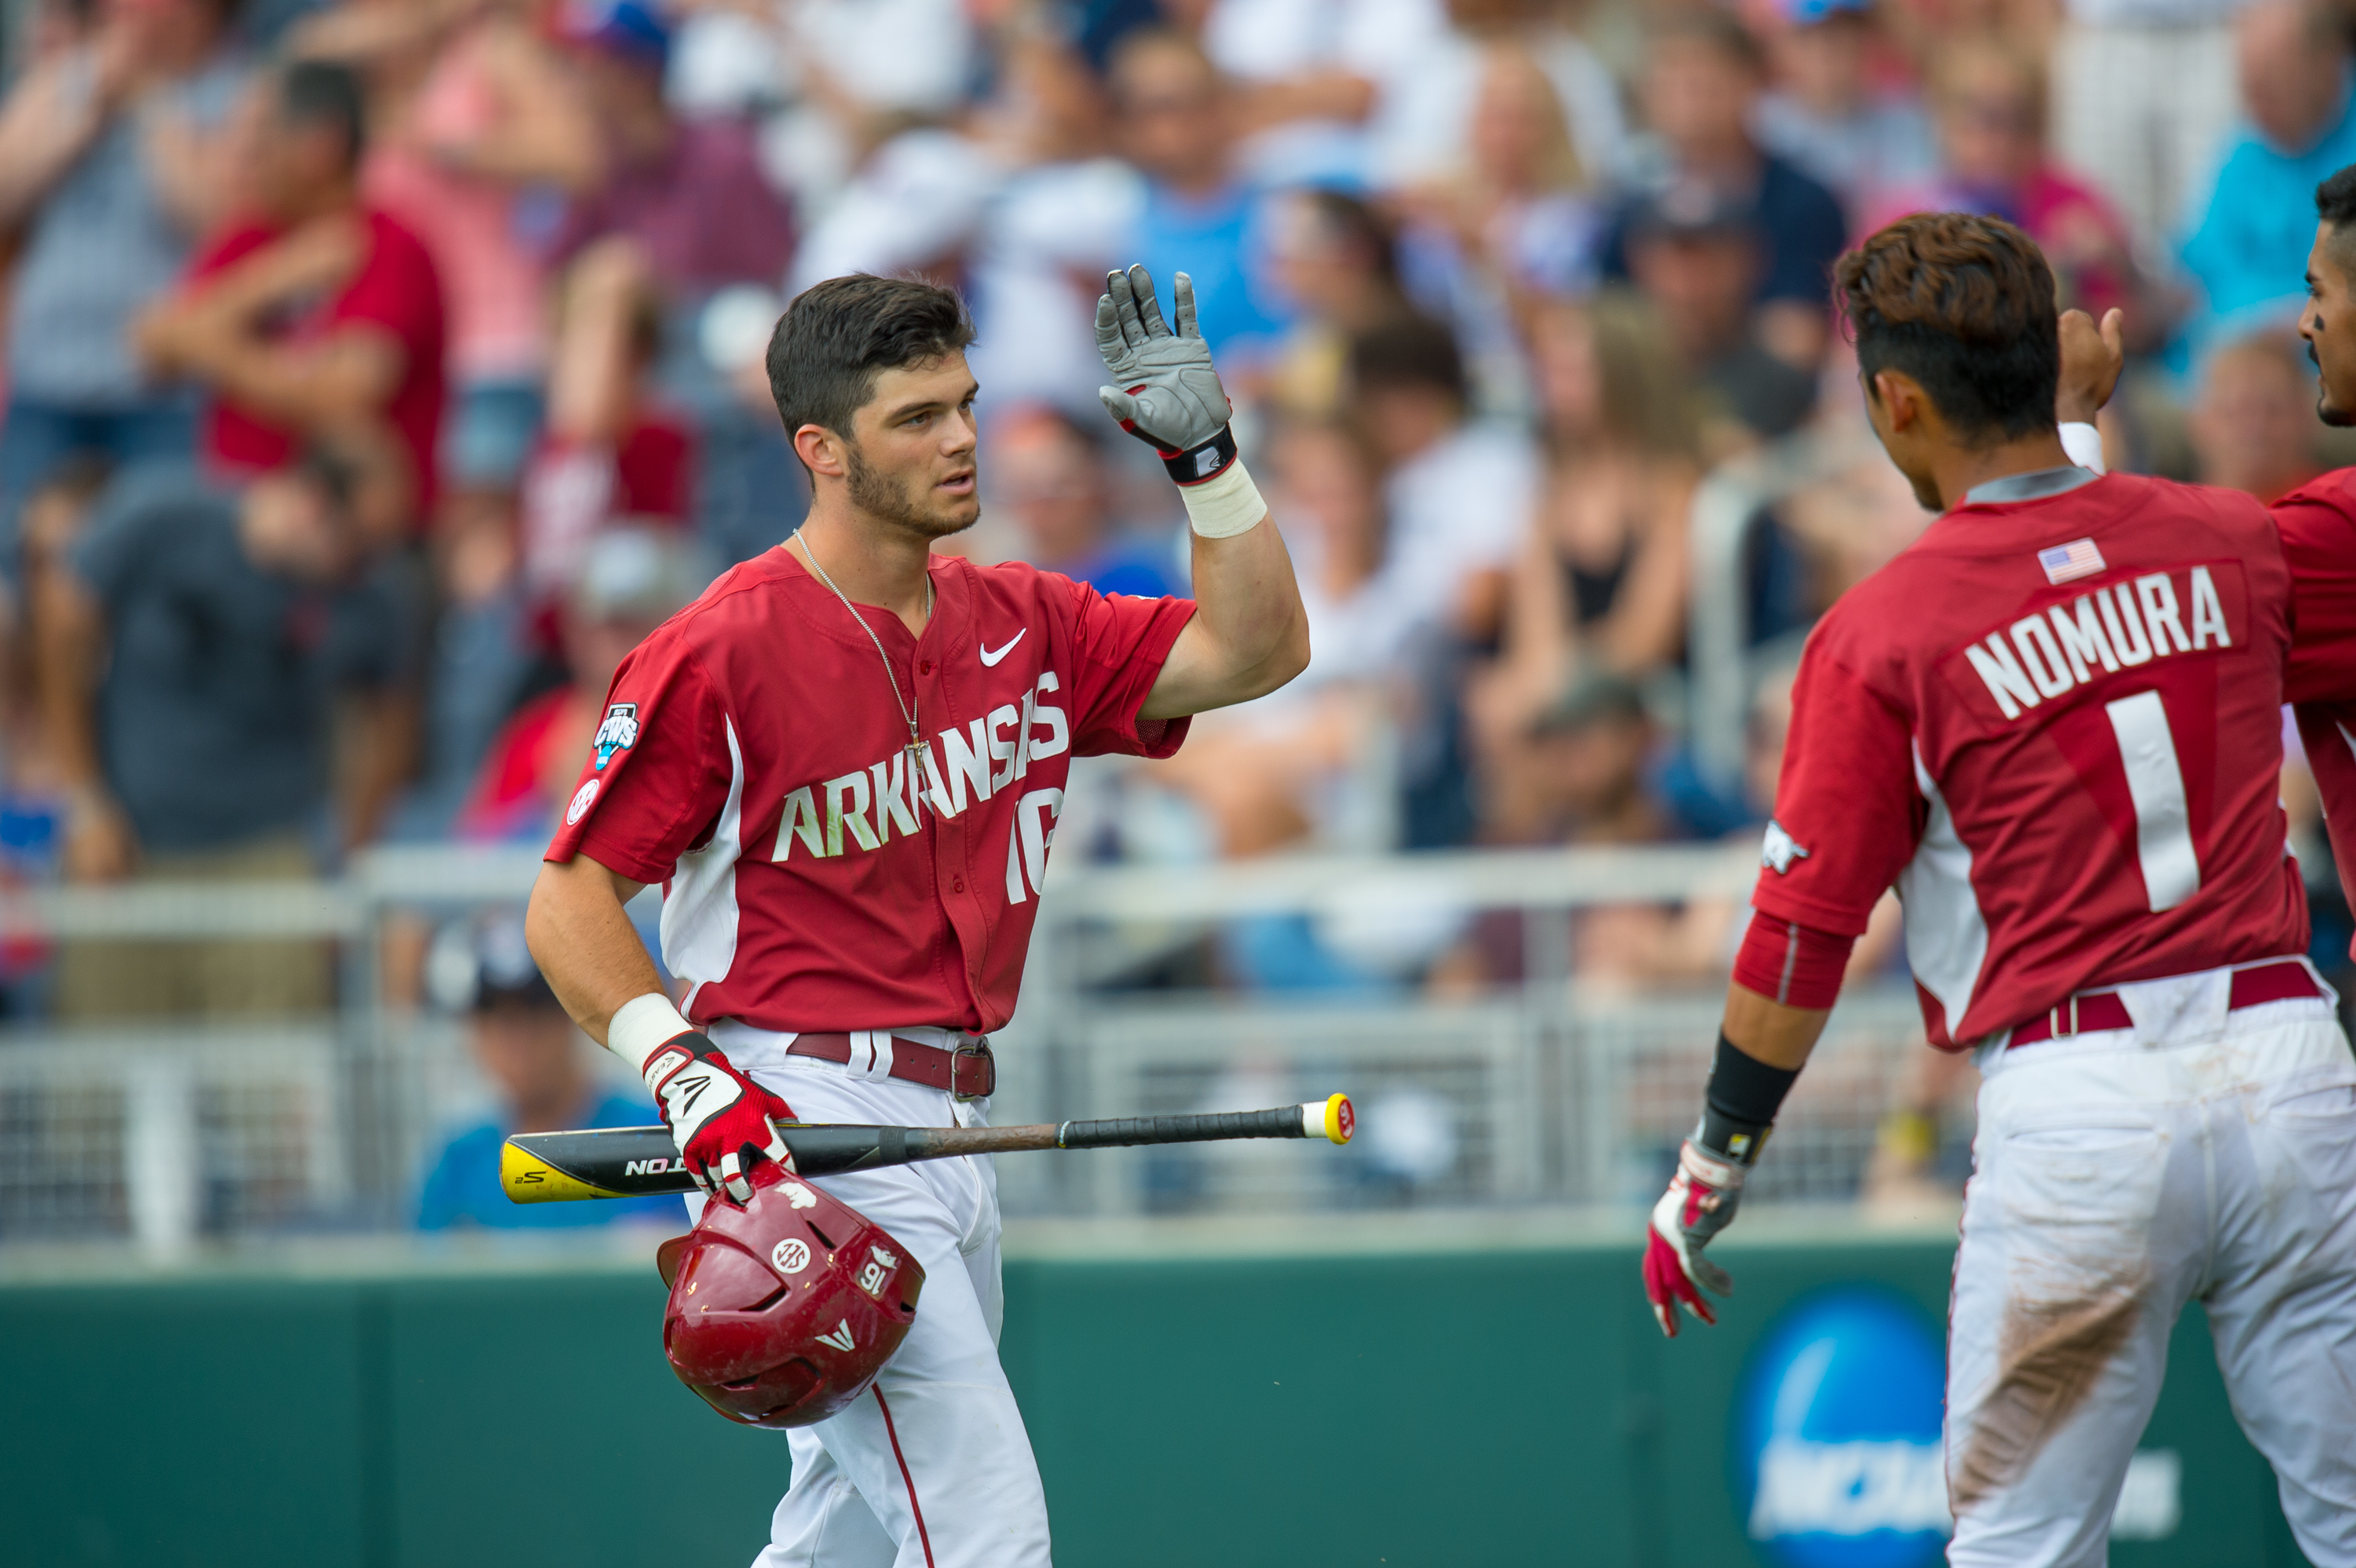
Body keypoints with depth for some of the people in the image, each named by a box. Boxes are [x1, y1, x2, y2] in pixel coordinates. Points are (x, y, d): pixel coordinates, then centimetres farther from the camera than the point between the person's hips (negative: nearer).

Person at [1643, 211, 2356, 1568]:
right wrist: (2086, 418, 43)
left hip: (2080, 1100, -4)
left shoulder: (1882, 636, -5)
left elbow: (1799, 942, -2)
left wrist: (1706, 1179, 8)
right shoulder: (2236, 542, 7)